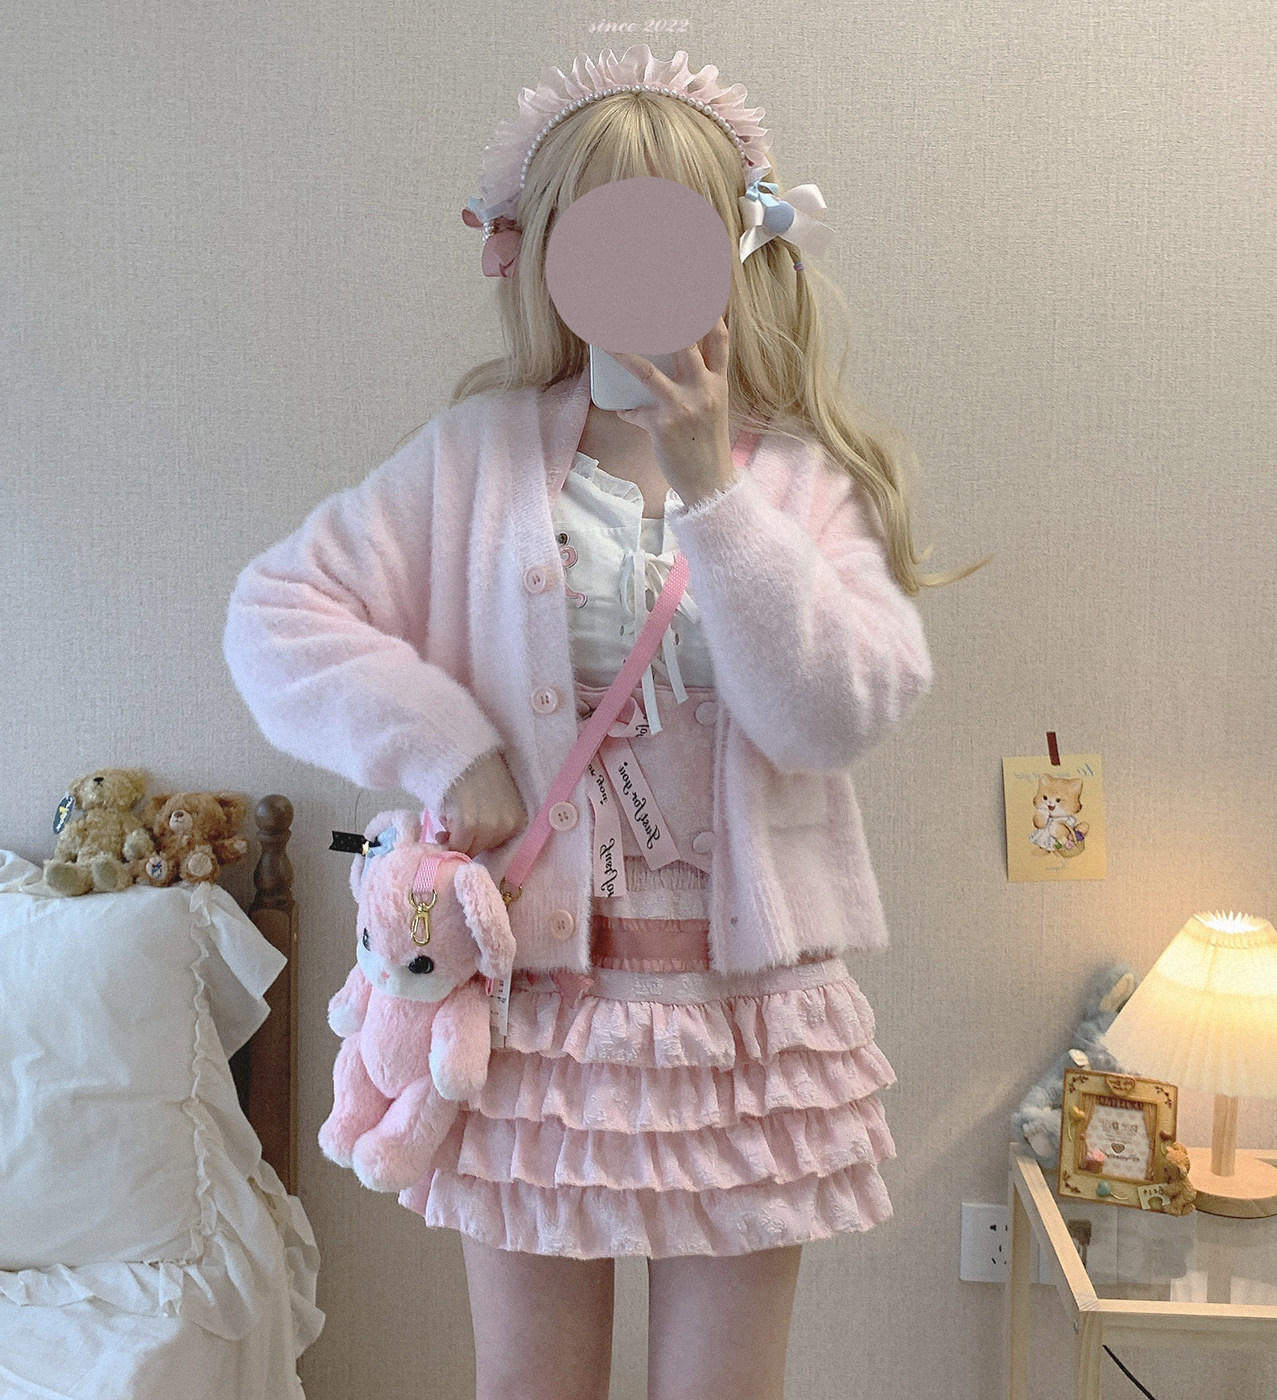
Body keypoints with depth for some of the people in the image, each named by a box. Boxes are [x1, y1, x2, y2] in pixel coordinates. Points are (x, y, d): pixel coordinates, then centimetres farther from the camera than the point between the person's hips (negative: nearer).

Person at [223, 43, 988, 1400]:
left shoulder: (803, 478, -2)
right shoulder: (481, 452, -1)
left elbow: (836, 716, -16)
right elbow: (275, 611, -2)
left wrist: (709, 486, -20)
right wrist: (447, 747, -12)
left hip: (747, 1011, 0)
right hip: (536, 1000, 1)